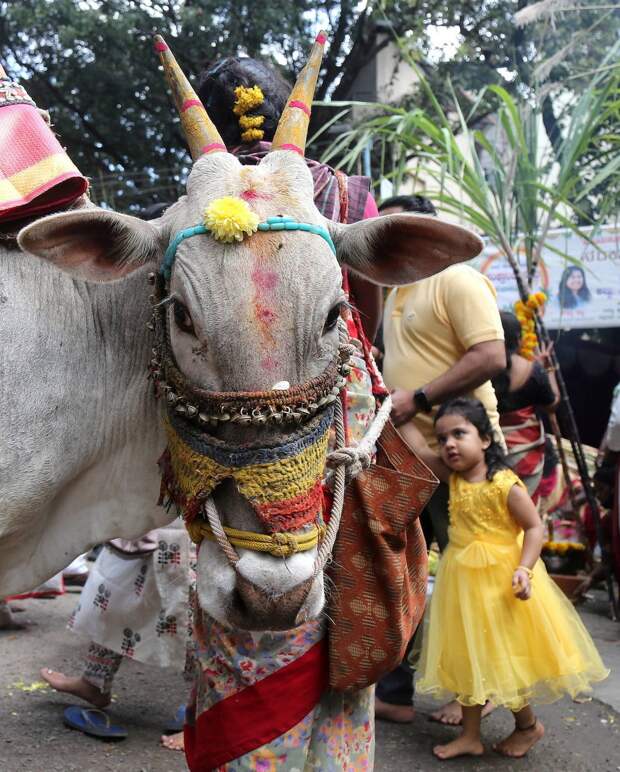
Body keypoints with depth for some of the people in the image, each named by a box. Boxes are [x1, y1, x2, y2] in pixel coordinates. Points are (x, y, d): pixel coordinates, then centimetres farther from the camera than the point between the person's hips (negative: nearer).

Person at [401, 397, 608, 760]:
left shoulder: (506, 485, -18)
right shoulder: (453, 477, -1)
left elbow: (534, 527, -15)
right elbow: (418, 449, -2)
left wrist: (524, 569, -26)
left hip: (500, 583, -6)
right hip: (464, 582, 6)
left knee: (506, 656, 5)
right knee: (468, 656, 12)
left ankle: (528, 725, 30)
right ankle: (471, 736, 24)